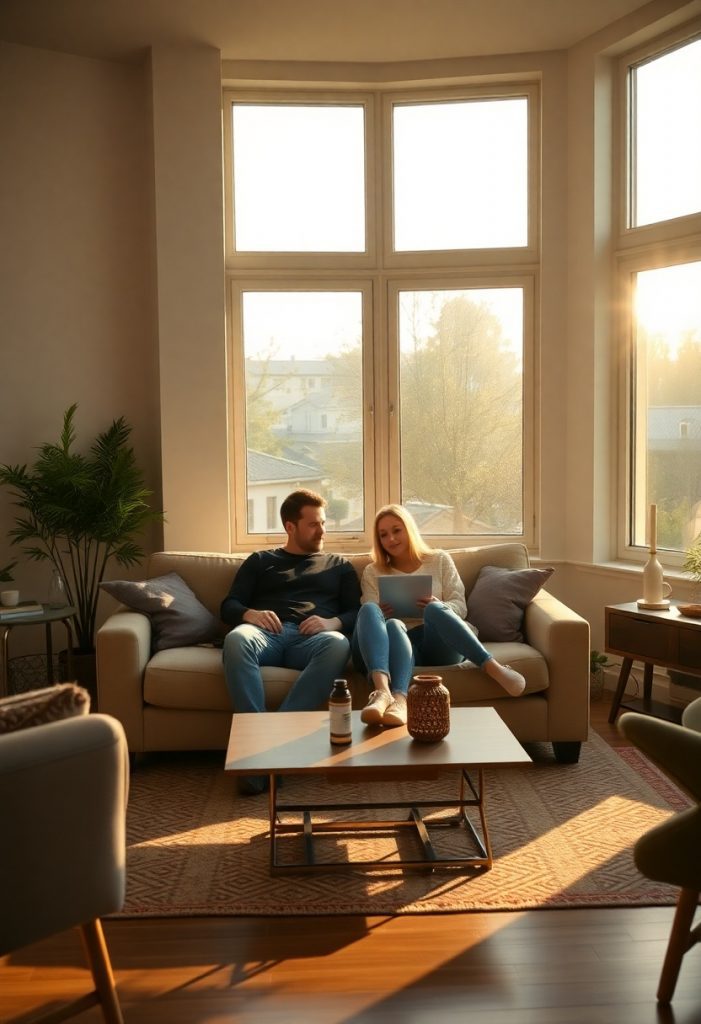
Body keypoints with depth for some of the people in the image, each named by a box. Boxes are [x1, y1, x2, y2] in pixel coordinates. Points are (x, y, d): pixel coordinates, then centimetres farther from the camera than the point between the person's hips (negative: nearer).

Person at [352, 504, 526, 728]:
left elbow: (460, 606, 11)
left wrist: (439, 608, -12)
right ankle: (382, 691, -62)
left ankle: (492, 667, -51)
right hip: (397, 642, 0)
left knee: (435, 610, -36)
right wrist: (381, 616, -13)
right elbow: (367, 616, 11)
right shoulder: (372, 572, 22)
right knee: (381, 617, -35)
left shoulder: (440, 559, 20)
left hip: (438, 641, 0)